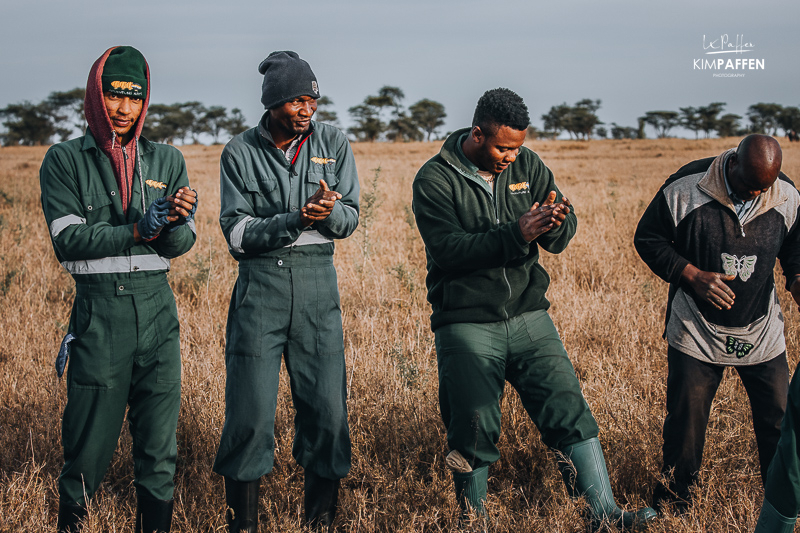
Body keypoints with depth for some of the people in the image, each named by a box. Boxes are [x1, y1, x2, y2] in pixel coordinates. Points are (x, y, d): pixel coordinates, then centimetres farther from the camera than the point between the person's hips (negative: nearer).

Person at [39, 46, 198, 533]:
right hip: (99, 310, -3)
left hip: (157, 308, 3)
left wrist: (176, 222, -19)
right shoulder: (65, 160, 3)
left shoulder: (167, 161, 11)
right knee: (89, 443, 0)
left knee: (159, 445, 7)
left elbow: (181, 245, 4)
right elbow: (67, 239, -8)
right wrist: (137, 230, -17)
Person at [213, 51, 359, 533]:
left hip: (318, 280, 2)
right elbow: (237, 233, -5)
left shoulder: (334, 144, 6)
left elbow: (351, 218, 4)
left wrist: (329, 211, -19)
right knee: (251, 406, -4)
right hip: (260, 281, -2)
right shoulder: (240, 153, 1)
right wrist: (295, 219, -19)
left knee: (326, 403, 2)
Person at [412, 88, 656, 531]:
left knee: (570, 408, -2)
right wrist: (516, 235, -28)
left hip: (528, 315, 4)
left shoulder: (527, 166, 5)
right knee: (474, 428, -1)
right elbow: (448, 249, -21)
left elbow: (562, 238, 2)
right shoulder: (435, 179, -9)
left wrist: (556, 224, -23)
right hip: (466, 324, -4)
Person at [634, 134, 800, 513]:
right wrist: (692, 276, -17)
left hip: (762, 333, 2)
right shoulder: (685, 189, -15)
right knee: (686, 419, 4)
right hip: (697, 333, -2)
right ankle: (674, 497, 26)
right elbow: (648, 239, -5)